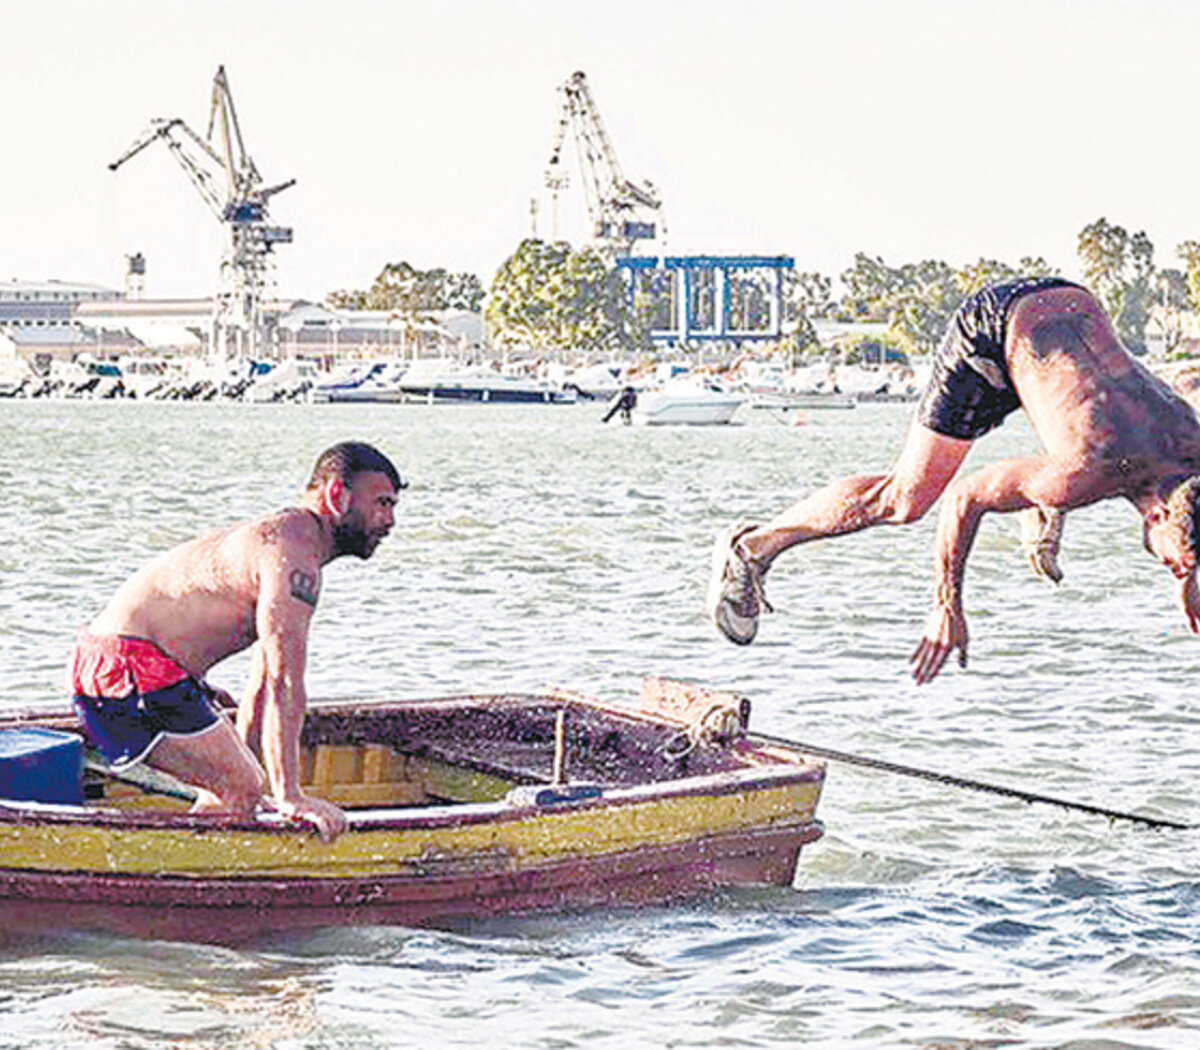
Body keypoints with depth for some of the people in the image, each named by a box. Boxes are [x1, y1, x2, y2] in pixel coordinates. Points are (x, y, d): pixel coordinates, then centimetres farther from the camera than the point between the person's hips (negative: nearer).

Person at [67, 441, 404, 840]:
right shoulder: (293, 556, -15)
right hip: (131, 667, -11)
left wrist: (244, 765, 29)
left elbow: (263, 683, 26)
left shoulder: (278, 537, 21)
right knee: (242, 790, -10)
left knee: (236, 788, 15)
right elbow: (285, 684, -23)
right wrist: (289, 795, -24)